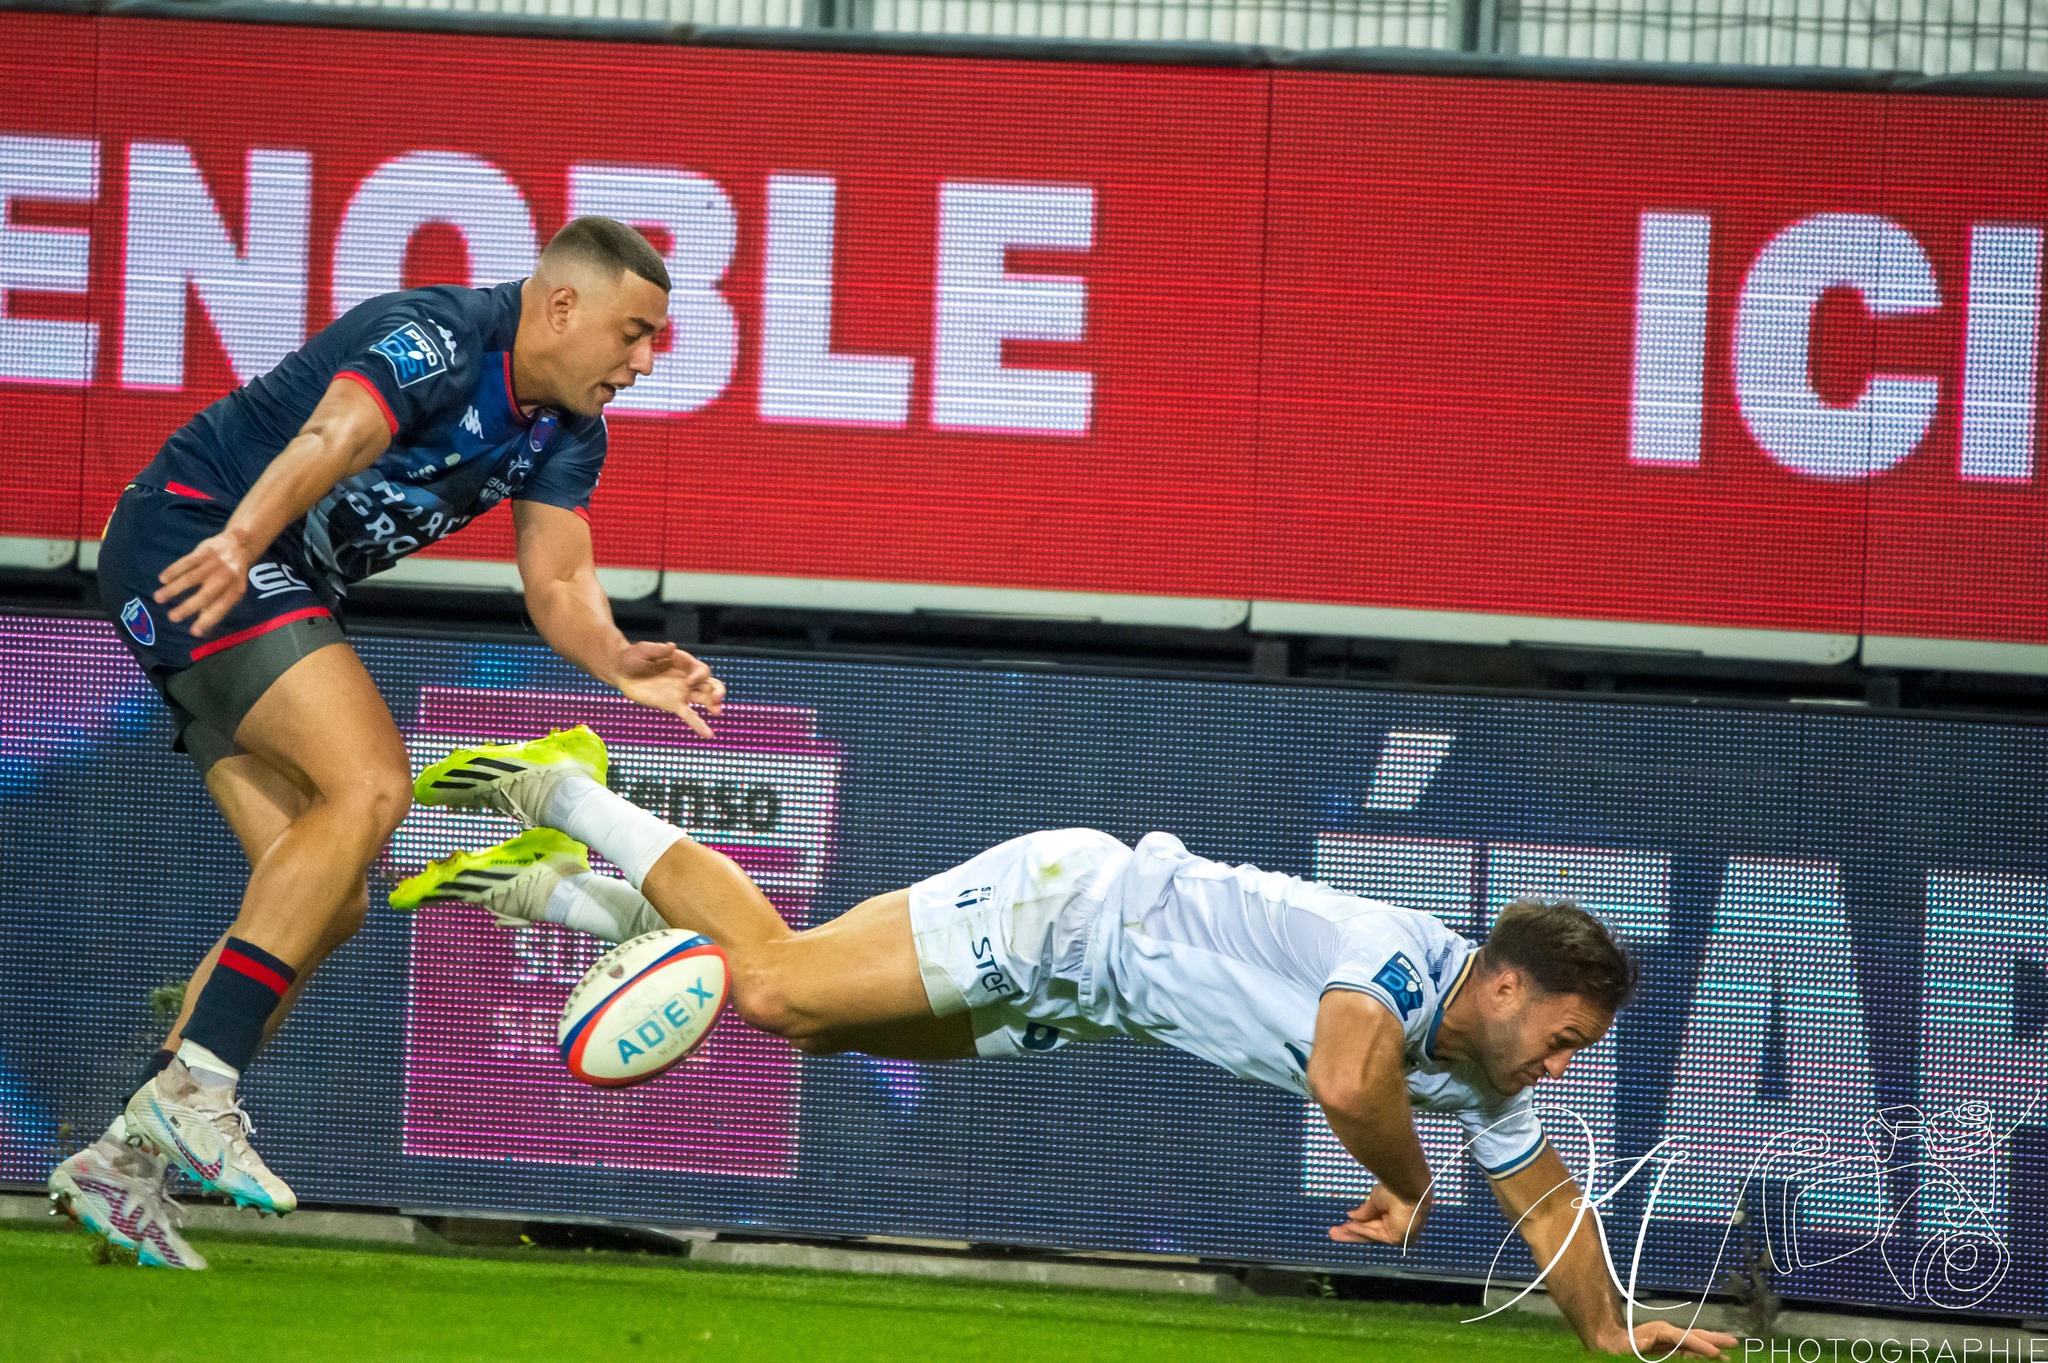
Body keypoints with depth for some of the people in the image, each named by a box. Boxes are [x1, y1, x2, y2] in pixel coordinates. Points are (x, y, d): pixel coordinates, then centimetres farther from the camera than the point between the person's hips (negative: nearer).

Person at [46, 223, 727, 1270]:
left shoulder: (565, 431, 8)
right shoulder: (442, 340, -21)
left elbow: (558, 584, 3)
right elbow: (332, 439, -38)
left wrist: (619, 661, -20)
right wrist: (241, 543, -57)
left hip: (272, 594, 10)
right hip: (193, 534, -10)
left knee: (328, 904, 5)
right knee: (370, 784, -26)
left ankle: (125, 1155, 4)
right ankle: (195, 1083, -29)